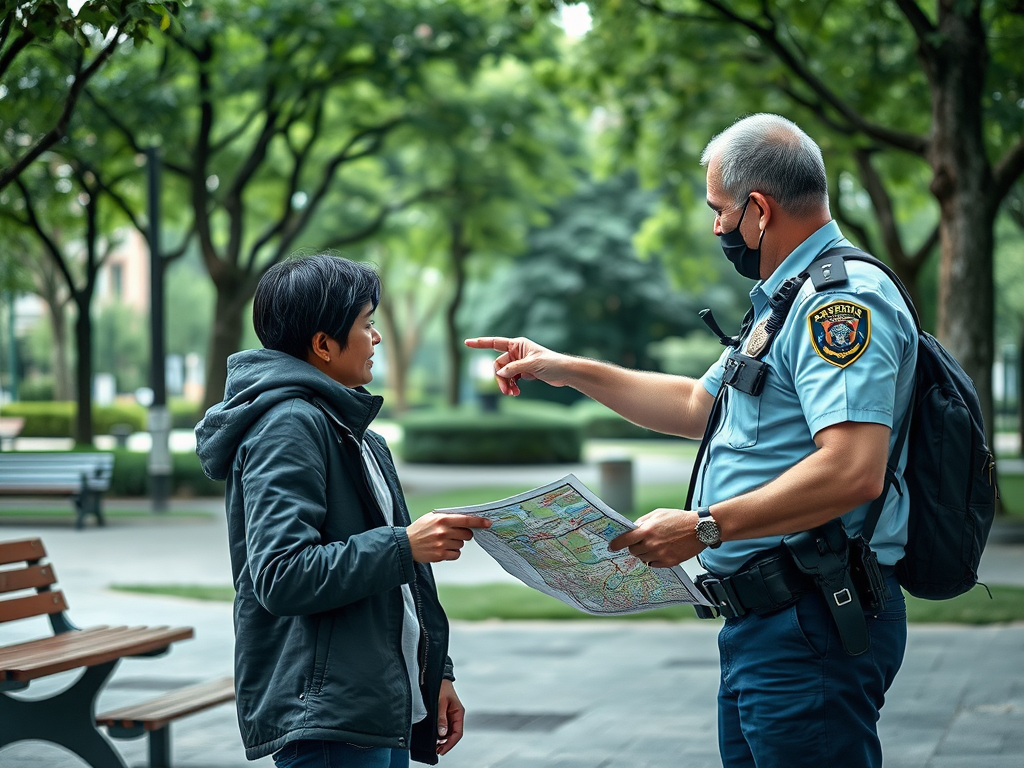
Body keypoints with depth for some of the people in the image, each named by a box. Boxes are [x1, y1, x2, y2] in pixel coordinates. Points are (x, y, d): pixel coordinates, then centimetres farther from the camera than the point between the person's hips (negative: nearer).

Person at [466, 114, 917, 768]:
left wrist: (706, 527, -22)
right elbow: (697, 406, 33)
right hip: (761, 623, 11)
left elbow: (855, 471, -27)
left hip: (812, 623, -11)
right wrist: (567, 370, 29)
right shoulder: (788, 303, 22)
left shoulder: (844, 299, -15)